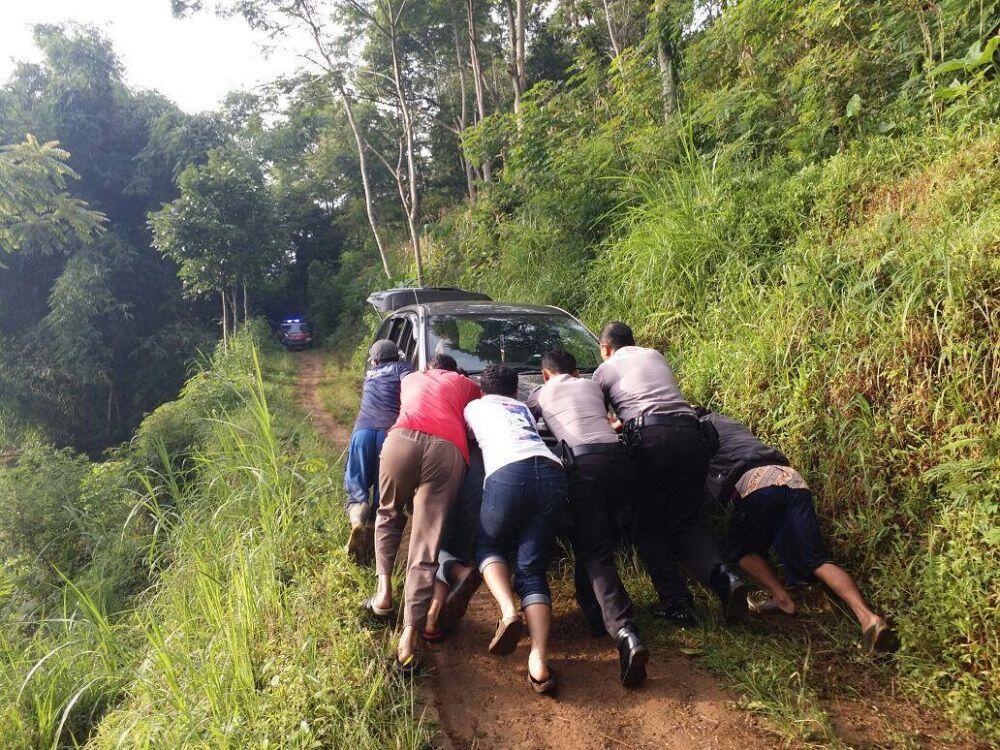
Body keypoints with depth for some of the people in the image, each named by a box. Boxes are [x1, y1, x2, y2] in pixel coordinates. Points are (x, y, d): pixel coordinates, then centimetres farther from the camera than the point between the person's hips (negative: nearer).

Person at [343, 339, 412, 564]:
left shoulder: (369, 374, 33)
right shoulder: (401, 368, 21)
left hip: (363, 429, 2)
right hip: (392, 429, -2)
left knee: (356, 490, 8)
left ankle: (357, 521, -23)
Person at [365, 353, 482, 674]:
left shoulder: (411, 379, 37)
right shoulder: (466, 384, 33)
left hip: (403, 439, 1)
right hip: (448, 450, -1)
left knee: (389, 514, 29)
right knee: (426, 550, -1)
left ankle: (384, 591, 18)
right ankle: (409, 637, -11)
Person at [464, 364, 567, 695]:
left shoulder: (474, 407, 29)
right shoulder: (524, 408, 37)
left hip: (509, 473, -3)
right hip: (553, 472, 3)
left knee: (488, 546, 22)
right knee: (532, 570, 7)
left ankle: (509, 612, -6)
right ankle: (539, 662, -14)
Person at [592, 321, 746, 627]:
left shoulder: (605, 369, 19)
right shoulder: (655, 355, 32)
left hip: (650, 438, -5)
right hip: (691, 432, 5)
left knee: (647, 529, 7)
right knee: (685, 522, 12)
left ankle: (676, 601, -5)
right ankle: (723, 576, -12)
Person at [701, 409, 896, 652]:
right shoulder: (731, 423, 40)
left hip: (756, 482, -6)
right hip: (793, 479, 6)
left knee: (739, 549, 15)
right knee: (816, 559, -3)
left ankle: (782, 599, 0)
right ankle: (867, 617, -21)